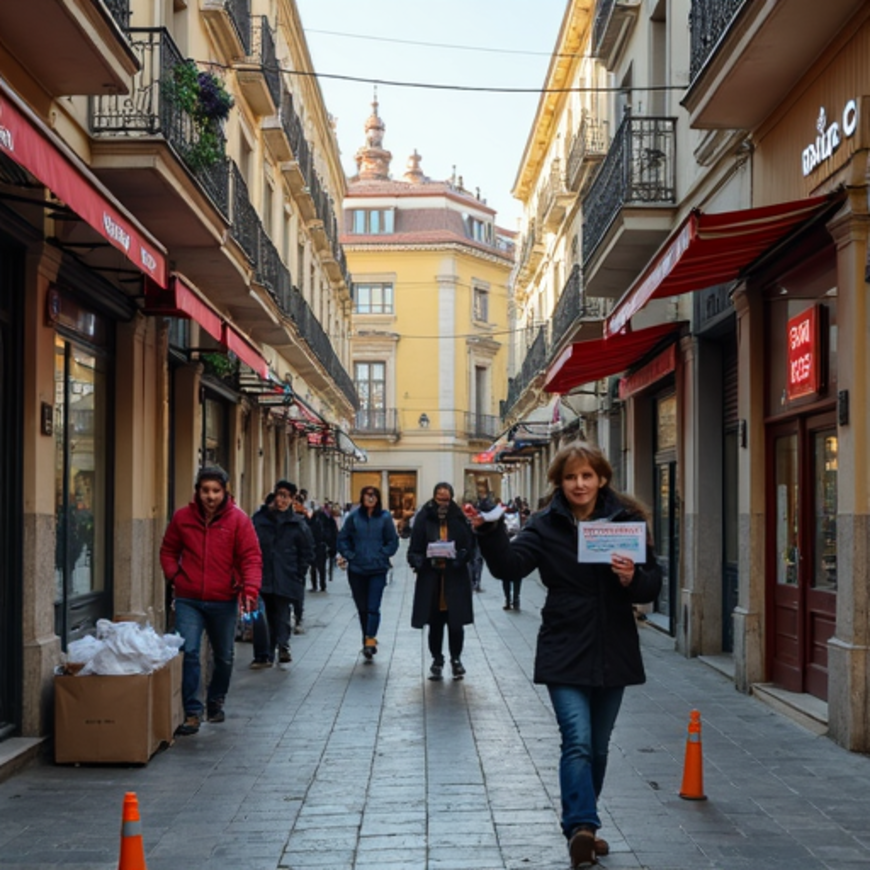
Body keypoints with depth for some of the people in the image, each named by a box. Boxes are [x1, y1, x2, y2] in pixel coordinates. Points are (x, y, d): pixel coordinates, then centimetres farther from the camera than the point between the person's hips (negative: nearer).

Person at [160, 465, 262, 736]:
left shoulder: (238, 519, -6)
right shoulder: (182, 517, 0)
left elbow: (251, 558, -9)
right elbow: (168, 551, 14)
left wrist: (250, 590, -23)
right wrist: (173, 576, -2)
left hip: (224, 601, 0)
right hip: (188, 601, 0)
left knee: (224, 657, 14)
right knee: (188, 653, -10)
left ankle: (216, 702, 37)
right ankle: (192, 713, -4)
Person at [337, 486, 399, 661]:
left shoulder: (384, 517, -3)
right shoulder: (354, 516, 0)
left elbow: (393, 541, 3)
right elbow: (342, 539, 6)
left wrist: (382, 555, -7)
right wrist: (349, 555, -4)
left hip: (378, 569, -2)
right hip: (356, 569, 2)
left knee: (373, 608, -11)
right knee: (362, 608, 11)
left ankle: (370, 640, -13)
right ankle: (368, 640, 23)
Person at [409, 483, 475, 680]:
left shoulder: (459, 519, 1)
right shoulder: (424, 519, -1)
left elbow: (469, 546, 0)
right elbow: (414, 548, -1)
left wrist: (459, 558, -18)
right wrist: (419, 562, -20)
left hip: (455, 579, 0)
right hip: (431, 578, 0)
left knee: (455, 622, 1)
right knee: (435, 623, 7)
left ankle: (456, 659, 22)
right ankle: (437, 660, 24)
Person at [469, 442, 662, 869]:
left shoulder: (626, 520, 2)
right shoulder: (546, 525, -2)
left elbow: (653, 582, 3)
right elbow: (511, 564, -16)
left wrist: (633, 578, -18)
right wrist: (489, 532, -32)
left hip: (613, 654, 3)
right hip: (566, 654, -2)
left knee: (598, 748, 13)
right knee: (578, 742, -16)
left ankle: (581, 826, 27)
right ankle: (582, 827, -19)